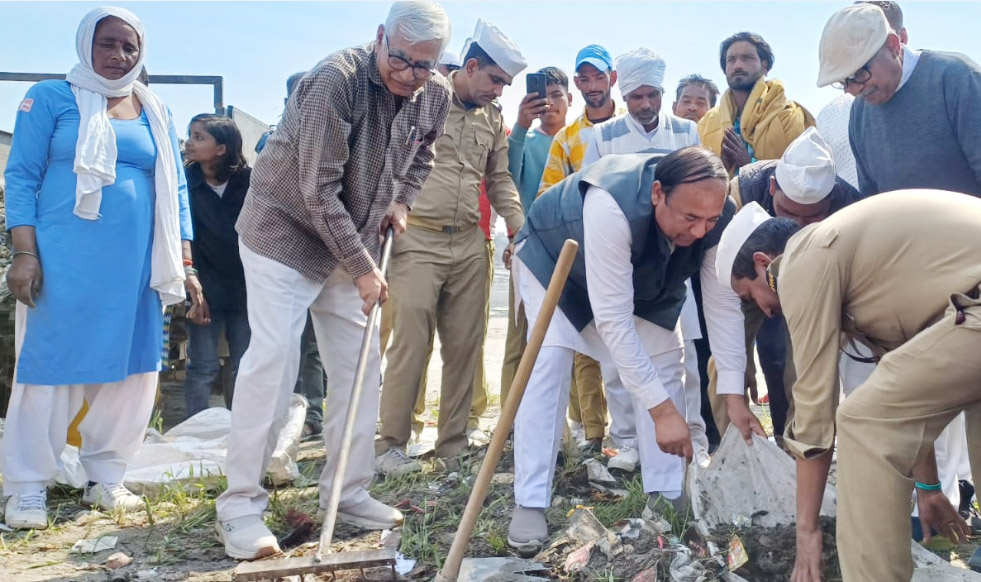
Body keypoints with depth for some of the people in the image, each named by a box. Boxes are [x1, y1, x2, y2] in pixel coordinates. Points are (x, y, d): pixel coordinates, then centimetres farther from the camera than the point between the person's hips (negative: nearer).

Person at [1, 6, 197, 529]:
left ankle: (105, 477, 19)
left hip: (135, 265, 4)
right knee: (51, 366, 0)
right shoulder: (51, 98, 4)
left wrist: (184, 265, 7)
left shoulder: (155, 112, 14)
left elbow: (174, 190, 13)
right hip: (63, 261, -4)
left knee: (131, 368, 5)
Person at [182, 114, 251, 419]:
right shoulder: (185, 182, -5)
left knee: (246, 367, 7)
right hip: (206, 286, -1)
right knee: (202, 367, 2)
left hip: (246, 286, 1)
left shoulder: (249, 180, -6)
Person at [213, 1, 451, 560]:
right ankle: (240, 506, -2)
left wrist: (401, 201, 0)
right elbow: (318, 189, -24)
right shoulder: (336, 79, -24)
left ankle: (349, 493, 18)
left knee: (361, 363, 6)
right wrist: (363, 267, -22)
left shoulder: (435, 97, -3)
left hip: (352, 242, 7)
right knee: (274, 357, -13)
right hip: (285, 232, -7)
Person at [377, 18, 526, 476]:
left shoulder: (493, 119, 14)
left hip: (469, 244, 6)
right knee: (410, 344, -7)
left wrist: (522, 228, 8)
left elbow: (499, 179, 19)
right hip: (418, 239, -5)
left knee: (464, 347, 6)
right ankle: (390, 446, 4)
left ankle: (453, 448, 16)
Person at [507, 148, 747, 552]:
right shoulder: (611, 205, -46)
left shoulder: (716, 217, -29)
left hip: (645, 273, 5)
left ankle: (666, 496, 8)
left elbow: (724, 304, -21)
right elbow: (612, 319, -45)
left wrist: (734, 396, -25)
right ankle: (530, 505, -15)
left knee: (664, 361, -3)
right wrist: (662, 409, -46)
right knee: (551, 357, -21)